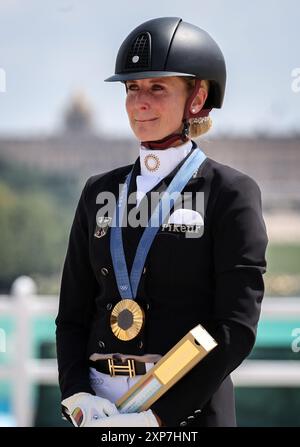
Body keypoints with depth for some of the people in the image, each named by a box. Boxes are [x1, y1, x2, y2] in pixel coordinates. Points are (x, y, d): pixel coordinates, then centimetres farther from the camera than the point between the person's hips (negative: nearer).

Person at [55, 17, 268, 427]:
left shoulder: (231, 193, -2)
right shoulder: (100, 193, 12)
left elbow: (237, 328, -8)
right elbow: (72, 312, 12)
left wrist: (160, 416, -15)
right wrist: (78, 399, -5)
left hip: (190, 410, -4)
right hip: (102, 409, 4)